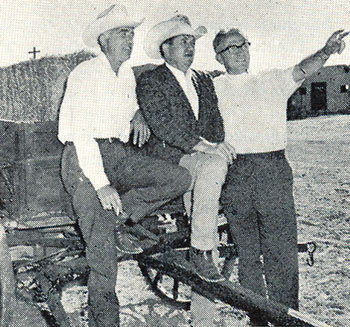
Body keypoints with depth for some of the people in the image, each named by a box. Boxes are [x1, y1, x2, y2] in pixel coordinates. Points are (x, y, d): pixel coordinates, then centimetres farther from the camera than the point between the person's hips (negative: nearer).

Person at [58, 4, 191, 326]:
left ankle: (117, 219, -3)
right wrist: (102, 185, -24)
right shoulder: (86, 74, -9)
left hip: (118, 153, 7)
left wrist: (137, 117, 17)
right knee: (102, 249, -12)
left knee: (180, 178, -14)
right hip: (84, 158, -7)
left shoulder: (128, 74, 14)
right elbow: (82, 133, -18)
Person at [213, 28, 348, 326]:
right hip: (235, 173, 0)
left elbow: (301, 71, -1)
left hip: (274, 170, 1)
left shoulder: (272, 81, 17)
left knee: (283, 251, -3)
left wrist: (326, 52, -20)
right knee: (247, 252, 6)